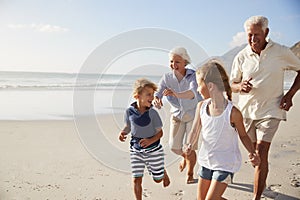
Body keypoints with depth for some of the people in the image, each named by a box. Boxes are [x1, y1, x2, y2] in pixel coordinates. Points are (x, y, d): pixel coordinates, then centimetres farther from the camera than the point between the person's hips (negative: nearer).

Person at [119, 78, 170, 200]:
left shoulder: (152, 113, -18)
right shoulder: (130, 111, -12)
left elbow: (160, 132, -10)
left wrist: (150, 140, -28)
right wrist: (123, 133, -15)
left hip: (153, 149, -1)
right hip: (136, 150, 2)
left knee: (157, 179, 15)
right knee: (136, 179, 2)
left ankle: (164, 173, 50)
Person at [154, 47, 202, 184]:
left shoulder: (193, 76, -24)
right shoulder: (167, 77, -13)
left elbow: (193, 92, -43)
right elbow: (157, 92, -23)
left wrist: (176, 94, -63)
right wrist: (156, 99, -48)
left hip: (193, 114, -3)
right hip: (177, 114, 3)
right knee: (174, 147, 5)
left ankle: (190, 174, 24)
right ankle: (185, 157, 43)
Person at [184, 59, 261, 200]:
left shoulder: (233, 112, -21)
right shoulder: (201, 106, -7)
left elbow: (243, 135, -5)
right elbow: (195, 131, -3)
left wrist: (252, 152, -20)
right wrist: (189, 145, -22)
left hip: (225, 164, -6)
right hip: (207, 160, 6)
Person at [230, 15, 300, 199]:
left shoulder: (281, 52, -6)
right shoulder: (241, 57, -1)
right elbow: (232, 85, 7)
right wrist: (240, 86, -18)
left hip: (270, 110, -3)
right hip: (247, 110, 3)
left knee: (261, 152, -12)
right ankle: (262, 182, 41)